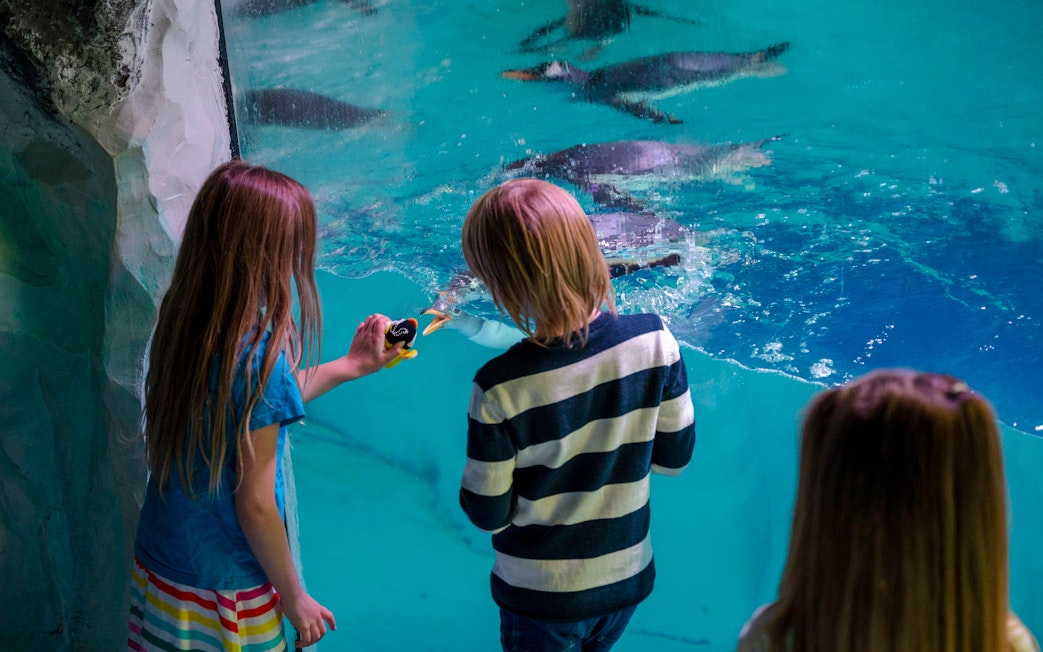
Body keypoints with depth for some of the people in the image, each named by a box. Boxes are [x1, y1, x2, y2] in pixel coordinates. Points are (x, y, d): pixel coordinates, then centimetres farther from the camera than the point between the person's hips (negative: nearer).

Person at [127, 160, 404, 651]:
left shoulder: (179, 321, -7)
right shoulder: (260, 357, -28)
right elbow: (254, 507, -22)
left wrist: (349, 366, 15)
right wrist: (296, 599, -8)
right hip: (223, 594, -7)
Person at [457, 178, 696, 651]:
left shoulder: (500, 388, -28)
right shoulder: (654, 340, -20)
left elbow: (487, 515, -17)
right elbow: (675, 456, -6)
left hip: (541, 597, -3)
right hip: (628, 578, 3)